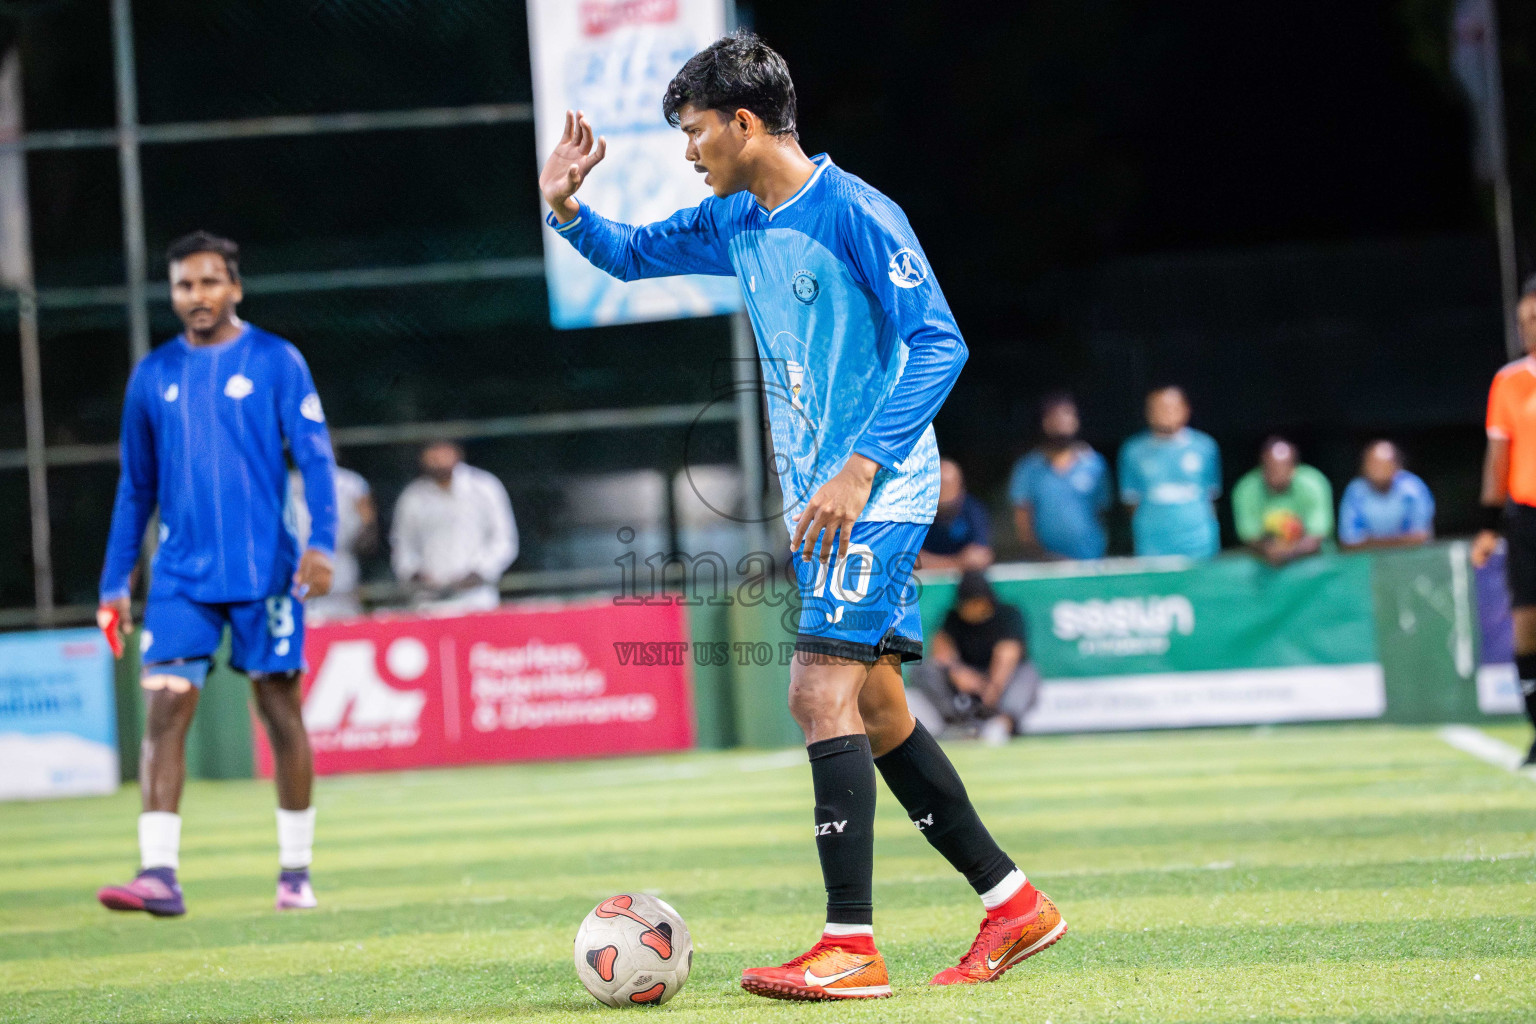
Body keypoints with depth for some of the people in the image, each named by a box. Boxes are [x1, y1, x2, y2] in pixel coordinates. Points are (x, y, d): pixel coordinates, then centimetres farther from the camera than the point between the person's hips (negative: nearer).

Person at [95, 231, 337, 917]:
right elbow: (136, 488, 16)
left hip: (265, 572, -2)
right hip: (180, 578, 2)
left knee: (281, 715, 4)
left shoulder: (276, 362, 0)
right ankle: (159, 874, -16)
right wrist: (114, 583, 12)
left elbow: (315, 457, -4)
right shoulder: (153, 376, 10)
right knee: (163, 712, -11)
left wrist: (320, 543, -18)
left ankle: (296, 872, 15)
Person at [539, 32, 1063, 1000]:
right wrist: (566, 208, 5)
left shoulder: (857, 214, -15)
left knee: (823, 692, -17)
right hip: (821, 497, 9)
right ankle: (1013, 903, 19)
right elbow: (631, 255, 26)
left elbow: (940, 344, -20)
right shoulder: (733, 223, 11)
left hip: (875, 494, -9)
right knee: (872, 708, 10)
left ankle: (851, 946, -16)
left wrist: (861, 465, -28)